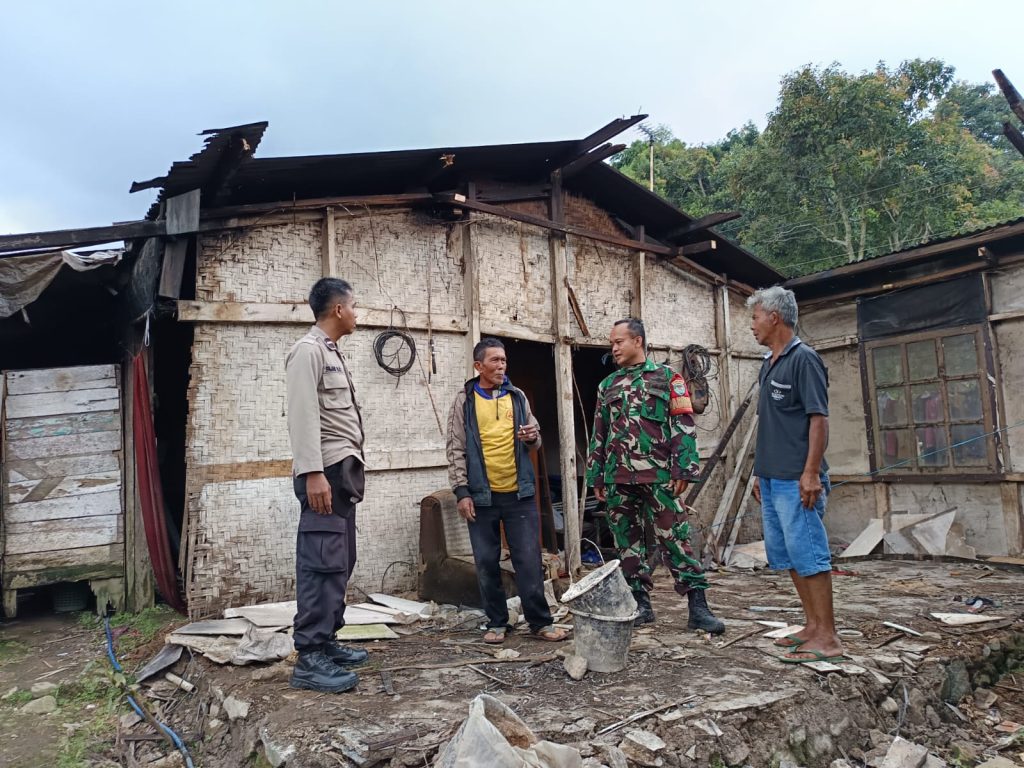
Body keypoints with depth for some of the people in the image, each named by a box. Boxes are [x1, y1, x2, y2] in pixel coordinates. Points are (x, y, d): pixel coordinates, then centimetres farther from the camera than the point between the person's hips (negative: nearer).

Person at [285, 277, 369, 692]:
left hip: (344, 469, 10)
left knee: (339, 563, 12)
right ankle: (310, 659, -7)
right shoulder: (308, 350, -9)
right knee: (322, 563, -10)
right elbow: (302, 415, -18)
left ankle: (325, 642, 20)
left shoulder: (333, 353, 20)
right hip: (326, 471, -10)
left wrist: (349, 470, 17)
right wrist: (312, 473, -25)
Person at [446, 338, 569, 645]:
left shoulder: (517, 396, 9)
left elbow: (533, 443, 16)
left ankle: (540, 621, 12)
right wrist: (462, 492, -8)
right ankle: (496, 622, 20)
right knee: (487, 562, 7)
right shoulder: (464, 401, 1)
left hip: (519, 493, 2)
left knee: (529, 560, 2)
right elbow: (456, 449, -2)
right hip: (481, 495, -1)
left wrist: (533, 437, -8)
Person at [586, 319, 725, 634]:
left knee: (675, 540, -4)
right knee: (628, 543, 8)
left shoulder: (666, 377, 3)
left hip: (658, 476, -5)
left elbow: (683, 426, -3)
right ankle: (641, 604, 18)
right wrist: (596, 476, 13)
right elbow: (598, 435, 18)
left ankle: (698, 607, 1)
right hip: (618, 479, 5)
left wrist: (683, 469, -11)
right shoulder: (607, 386, 16)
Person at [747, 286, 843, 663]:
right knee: (787, 556, 14)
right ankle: (813, 625, 24)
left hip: (796, 481, -10)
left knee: (808, 554, -5)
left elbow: (818, 419, -16)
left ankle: (827, 638, 2)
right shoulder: (768, 364, 16)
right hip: (771, 479, 10)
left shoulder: (803, 359, -10)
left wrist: (811, 473, -21)